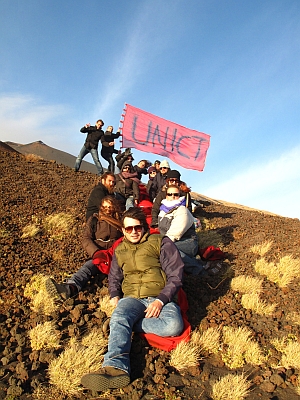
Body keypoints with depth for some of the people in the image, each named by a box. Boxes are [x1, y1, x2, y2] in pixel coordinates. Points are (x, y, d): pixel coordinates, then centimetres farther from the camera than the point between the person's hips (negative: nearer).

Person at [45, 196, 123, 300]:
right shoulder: (94, 220, 19)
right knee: (88, 267, -34)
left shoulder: (120, 221, 22)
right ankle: (70, 288, -62)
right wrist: (96, 252, -13)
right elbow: (86, 239, 6)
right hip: (97, 255, -1)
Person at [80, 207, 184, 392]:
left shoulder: (161, 243, 7)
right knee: (118, 317, -33)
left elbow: (175, 276, 1)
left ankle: (126, 323, -19)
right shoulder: (120, 250, 23)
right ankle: (117, 367, -49)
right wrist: (115, 296, 10)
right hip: (132, 298, 2)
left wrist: (160, 300, -13)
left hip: (161, 298, -2)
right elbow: (114, 277, 33)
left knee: (174, 325, -33)